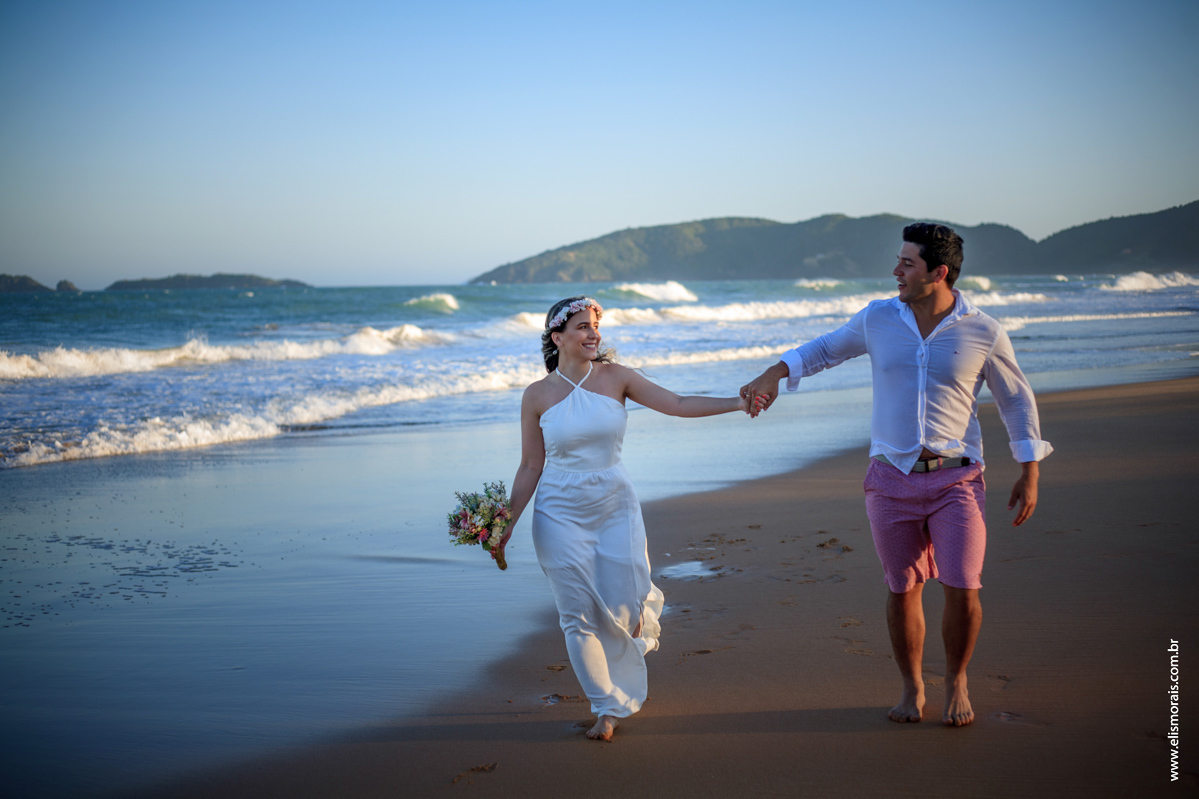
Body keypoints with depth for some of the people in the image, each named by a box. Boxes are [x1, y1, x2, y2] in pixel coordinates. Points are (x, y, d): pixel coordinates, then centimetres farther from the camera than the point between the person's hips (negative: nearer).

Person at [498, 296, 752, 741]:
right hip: (561, 513, -1)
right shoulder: (538, 396, -3)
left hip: (615, 506, 1)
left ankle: (646, 607, 37)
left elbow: (677, 405, -6)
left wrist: (736, 403, -17)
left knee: (625, 612, -2)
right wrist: (507, 524, -3)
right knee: (580, 617, -1)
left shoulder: (615, 377, -1)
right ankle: (607, 708, 14)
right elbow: (530, 467, 1)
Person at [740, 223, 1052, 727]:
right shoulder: (878, 319, 1)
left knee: (962, 590, -8)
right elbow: (827, 349, 19)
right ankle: (912, 688, 26)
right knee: (903, 590, 6)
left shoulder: (983, 333, -5)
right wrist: (773, 374, 7)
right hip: (892, 478, 2)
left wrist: (1030, 475, 4)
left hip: (956, 480, -2)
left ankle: (955, 683, 18)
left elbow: (1017, 400, 6)